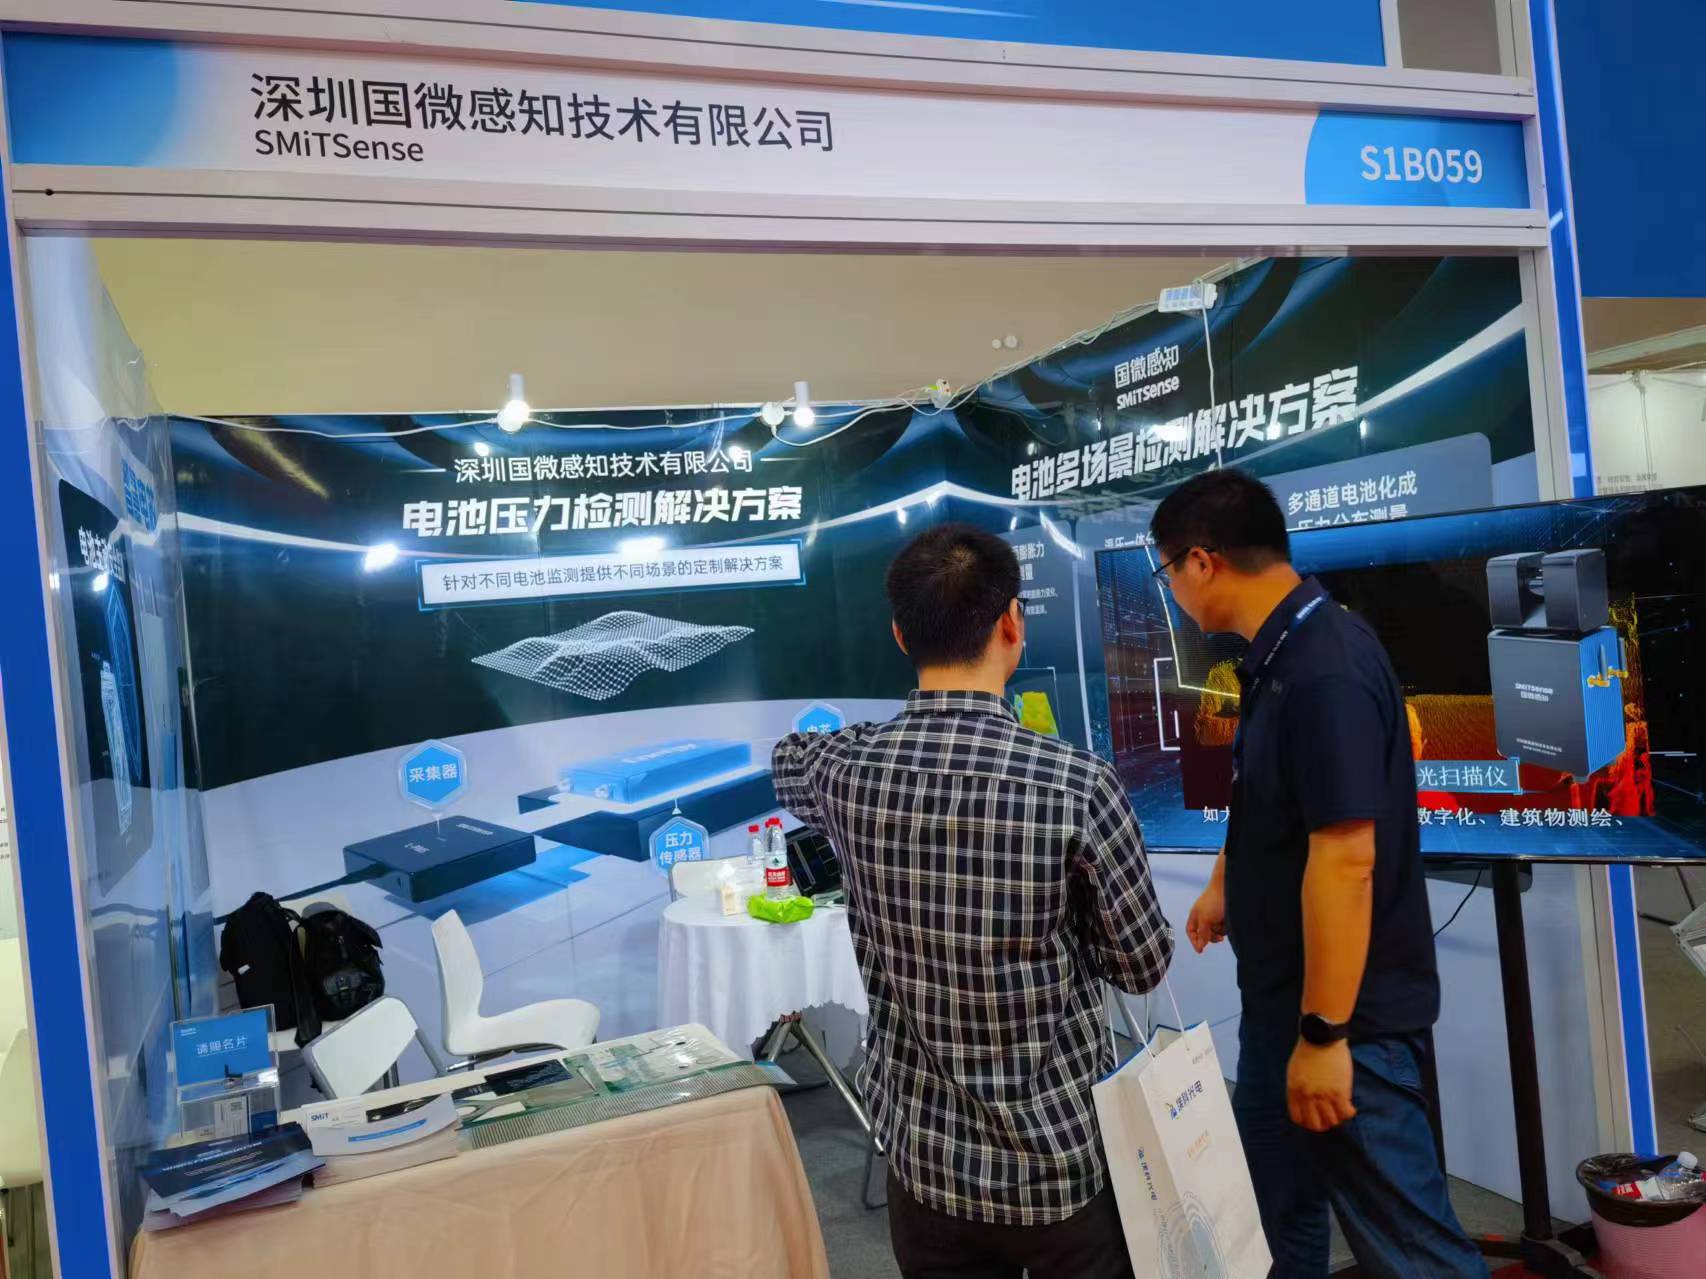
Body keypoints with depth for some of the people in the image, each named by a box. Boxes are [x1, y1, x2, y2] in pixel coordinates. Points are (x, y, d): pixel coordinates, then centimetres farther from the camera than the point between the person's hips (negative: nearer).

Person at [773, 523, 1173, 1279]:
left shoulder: (845, 771, -12)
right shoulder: (1075, 784, -22)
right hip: (1063, 1153, -2)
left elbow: (787, 761, 15)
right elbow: (1144, 966, -7)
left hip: (924, 1154, 3)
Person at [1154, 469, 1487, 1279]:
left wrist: (1325, 1033, -23)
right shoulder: (1280, 655, 5)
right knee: (1272, 1203, 23)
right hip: (1283, 996, 9)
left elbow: (1344, 861, -28)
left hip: (1347, 1012, -9)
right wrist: (1222, 886, 32)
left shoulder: (1323, 671, -26)